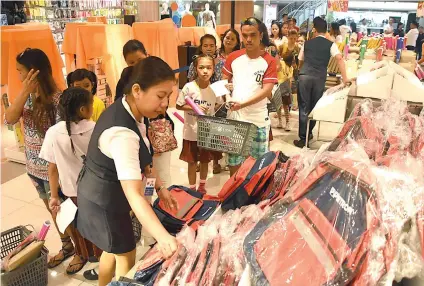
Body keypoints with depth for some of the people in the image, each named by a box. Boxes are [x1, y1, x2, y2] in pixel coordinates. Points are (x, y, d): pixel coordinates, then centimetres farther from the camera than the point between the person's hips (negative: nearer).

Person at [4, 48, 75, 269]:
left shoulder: (56, 99, -22)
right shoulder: (28, 96, 1)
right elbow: (9, 120, -10)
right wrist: (25, 91, -20)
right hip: (34, 168, 7)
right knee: (53, 211, 21)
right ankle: (67, 247, 40)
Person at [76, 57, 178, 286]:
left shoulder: (129, 111, -7)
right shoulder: (122, 133, -37)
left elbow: (140, 158, 6)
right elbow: (133, 195, -43)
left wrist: (159, 187, 2)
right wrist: (163, 236, -50)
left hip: (104, 194, 9)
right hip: (104, 200, -9)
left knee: (112, 249, 27)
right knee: (126, 257, 12)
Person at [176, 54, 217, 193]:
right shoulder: (189, 87, -14)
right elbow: (179, 105, -8)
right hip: (191, 132, -2)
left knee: (205, 161, 17)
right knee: (192, 162, 10)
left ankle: (202, 186, 38)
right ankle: (192, 188, 28)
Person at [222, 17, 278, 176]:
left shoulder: (269, 61, -7)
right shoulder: (233, 58, 2)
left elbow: (267, 90, -15)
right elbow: (224, 81, 13)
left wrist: (243, 104, -26)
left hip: (258, 120, -2)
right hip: (235, 117, 2)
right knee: (233, 160, 12)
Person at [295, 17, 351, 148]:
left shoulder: (307, 43, 15)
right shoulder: (331, 44, 9)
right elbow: (339, 58, -6)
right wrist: (345, 78, -6)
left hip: (304, 76, 0)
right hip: (319, 78, 0)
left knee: (304, 107, 3)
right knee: (314, 107, 15)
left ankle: (303, 138, 3)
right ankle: (308, 134, 28)